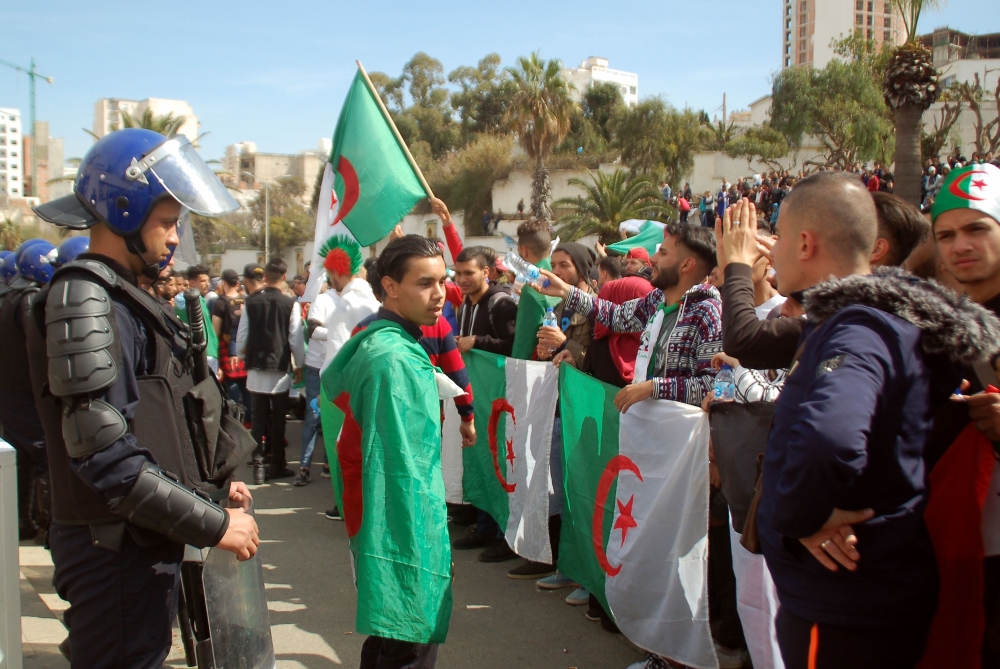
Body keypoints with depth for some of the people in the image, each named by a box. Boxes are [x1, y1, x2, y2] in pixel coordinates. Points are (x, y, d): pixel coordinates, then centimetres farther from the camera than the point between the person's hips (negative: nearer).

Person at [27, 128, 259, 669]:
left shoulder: (123, 298, 14)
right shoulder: (83, 298, -18)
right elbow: (106, 456, -25)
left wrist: (212, 485, 12)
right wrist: (214, 525, -20)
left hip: (145, 545, 9)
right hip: (115, 550, -9)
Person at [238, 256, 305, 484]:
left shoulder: (250, 302, -2)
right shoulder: (290, 304, -8)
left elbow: (242, 336, 2)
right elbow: (296, 339, -5)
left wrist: (242, 357, 19)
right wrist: (298, 365, 8)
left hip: (255, 368, 2)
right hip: (280, 369, -2)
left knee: (258, 418, 8)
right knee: (278, 418, 7)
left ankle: (258, 465, 5)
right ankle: (276, 465, 13)